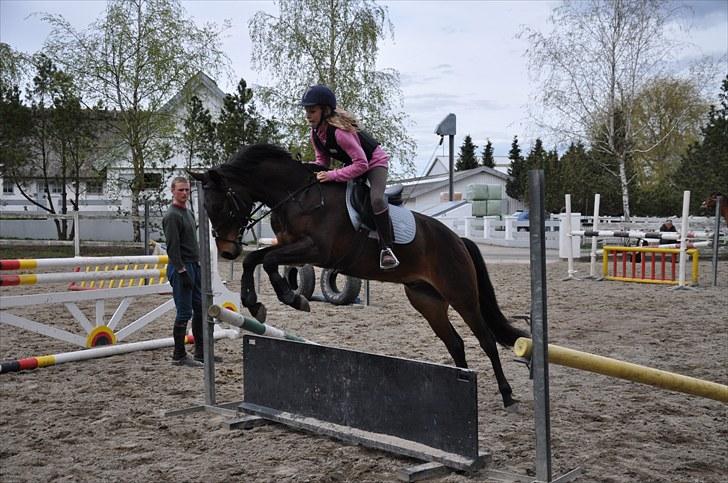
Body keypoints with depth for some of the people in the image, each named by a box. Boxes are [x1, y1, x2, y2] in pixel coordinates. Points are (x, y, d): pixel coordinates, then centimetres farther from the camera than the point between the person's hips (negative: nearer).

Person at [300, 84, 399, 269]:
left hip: (375, 161, -9)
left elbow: (361, 164, -37)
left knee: (376, 199, -32)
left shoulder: (340, 131, -36)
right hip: (354, 162, 9)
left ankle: (386, 247, -22)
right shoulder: (315, 133, -11)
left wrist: (332, 175, -40)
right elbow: (322, 161, 0)